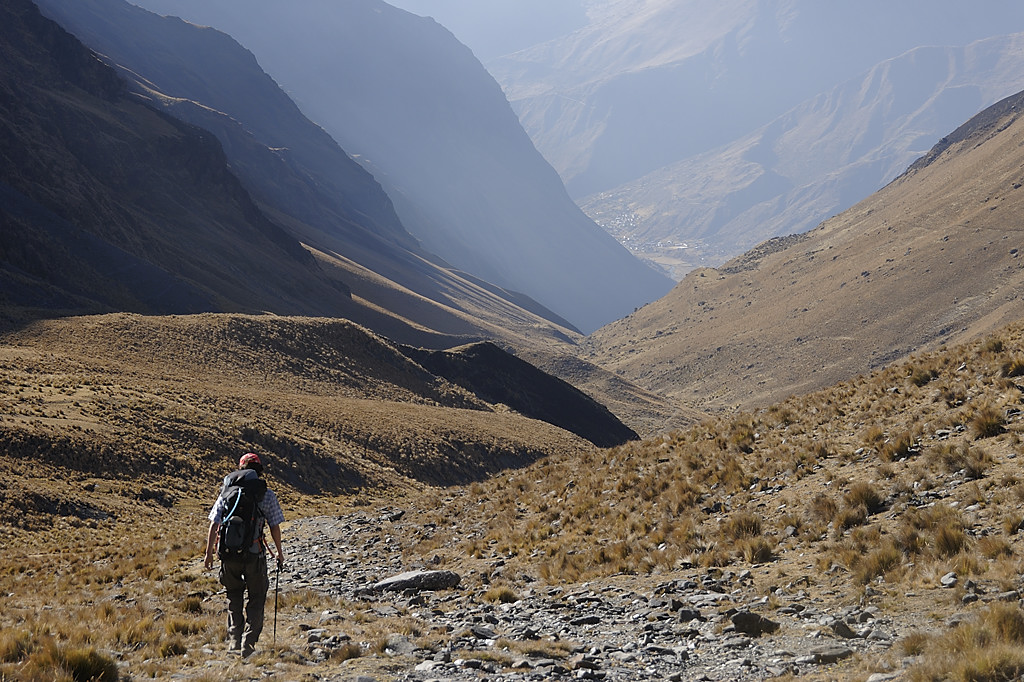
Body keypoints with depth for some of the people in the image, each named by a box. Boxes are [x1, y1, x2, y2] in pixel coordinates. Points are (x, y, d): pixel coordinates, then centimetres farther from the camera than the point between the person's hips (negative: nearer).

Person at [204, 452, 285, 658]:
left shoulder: (226, 492, 7)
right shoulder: (266, 494, 0)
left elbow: (214, 525, 4)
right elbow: (275, 527, 1)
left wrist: (209, 552, 10)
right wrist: (280, 552, 13)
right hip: (254, 553, -3)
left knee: (234, 596, 22)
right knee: (257, 598, 11)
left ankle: (234, 638, 14)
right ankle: (249, 641, 0)